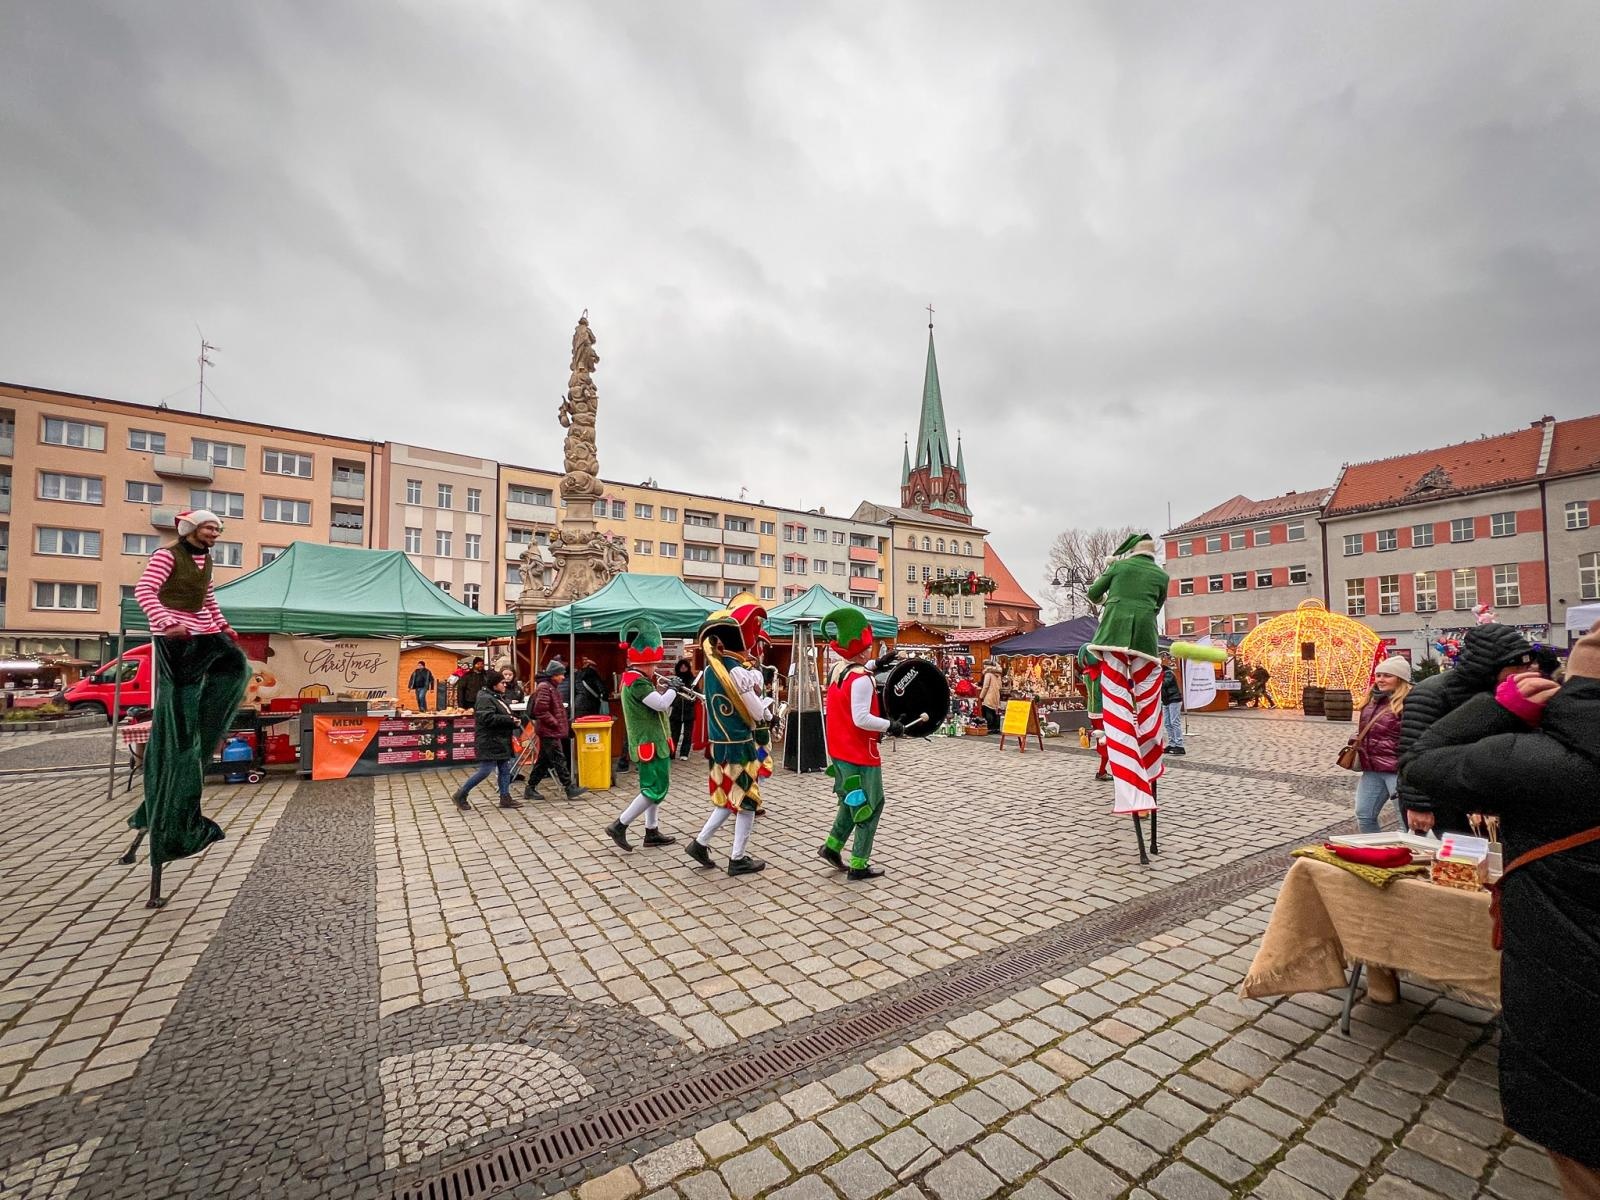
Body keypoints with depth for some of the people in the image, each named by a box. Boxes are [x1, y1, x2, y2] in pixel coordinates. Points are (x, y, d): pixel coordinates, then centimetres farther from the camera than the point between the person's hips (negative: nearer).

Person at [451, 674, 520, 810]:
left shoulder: (497, 697, 16)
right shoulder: (485, 698, -15)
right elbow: (488, 718, -28)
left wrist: (513, 718, 6)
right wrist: (510, 720, -23)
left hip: (500, 741, 10)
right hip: (489, 742, -10)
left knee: (505, 769, 9)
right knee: (485, 770, -7)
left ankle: (505, 798, 15)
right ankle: (460, 795, 9)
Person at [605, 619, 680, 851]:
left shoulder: (635, 680, 14)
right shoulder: (637, 682, -19)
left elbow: (662, 709, 17)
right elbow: (662, 704, -25)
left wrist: (663, 693, 1)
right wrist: (672, 689, -9)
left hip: (651, 742, 11)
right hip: (650, 744, -11)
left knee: (653, 788, 15)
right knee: (655, 791, -6)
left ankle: (651, 832, 21)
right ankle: (619, 825, -1)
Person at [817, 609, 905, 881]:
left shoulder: (836, 669, 3)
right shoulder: (861, 680, -23)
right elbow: (862, 720, -28)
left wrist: (876, 665, 22)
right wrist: (891, 726, -19)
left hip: (839, 751, 9)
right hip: (860, 755, -9)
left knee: (853, 802, 25)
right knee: (871, 807, 5)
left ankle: (832, 846, 25)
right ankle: (858, 866, 10)